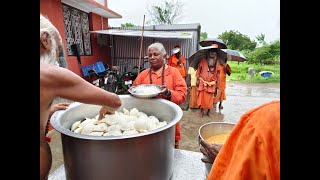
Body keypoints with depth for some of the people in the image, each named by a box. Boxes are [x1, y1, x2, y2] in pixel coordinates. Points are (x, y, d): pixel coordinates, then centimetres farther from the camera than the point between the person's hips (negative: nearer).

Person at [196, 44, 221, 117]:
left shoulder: (217, 62, 4)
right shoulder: (203, 60, -2)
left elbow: (218, 73, 8)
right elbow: (198, 69, 2)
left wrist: (217, 83, 7)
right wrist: (198, 79, -2)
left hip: (211, 83, 1)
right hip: (202, 82, -1)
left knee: (210, 98, 6)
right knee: (202, 96, 2)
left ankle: (208, 111, 21)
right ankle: (202, 110, 17)